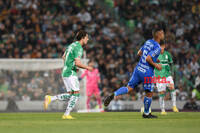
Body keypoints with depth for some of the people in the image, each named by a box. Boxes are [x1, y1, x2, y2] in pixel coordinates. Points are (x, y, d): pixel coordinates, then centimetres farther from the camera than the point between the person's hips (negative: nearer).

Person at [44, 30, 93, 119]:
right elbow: (77, 63, -23)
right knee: (76, 94, -6)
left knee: (70, 95, 10)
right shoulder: (78, 47, -14)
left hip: (65, 72, 9)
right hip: (70, 73, -9)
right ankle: (67, 114, -8)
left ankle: (50, 99, 2)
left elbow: (64, 57, 27)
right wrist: (87, 67, -7)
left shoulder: (72, 45, 16)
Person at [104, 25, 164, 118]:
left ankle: (113, 95, -18)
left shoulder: (148, 42, 10)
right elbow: (148, 59, -23)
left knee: (129, 88, 6)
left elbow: (139, 53, 20)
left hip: (138, 69, 7)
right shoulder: (157, 47, -15)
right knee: (149, 93, 10)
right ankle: (146, 113, 23)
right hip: (147, 72, -7)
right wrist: (155, 65, -9)